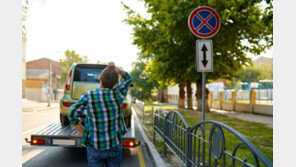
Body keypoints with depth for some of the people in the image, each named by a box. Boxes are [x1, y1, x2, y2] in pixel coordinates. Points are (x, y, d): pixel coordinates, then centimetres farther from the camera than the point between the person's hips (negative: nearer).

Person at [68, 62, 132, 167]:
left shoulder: (88, 97, -17)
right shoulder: (118, 94, -13)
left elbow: (72, 116, -7)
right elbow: (128, 78, 7)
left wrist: (84, 134, 2)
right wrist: (115, 68, -7)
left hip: (95, 147, -1)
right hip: (115, 146, 2)